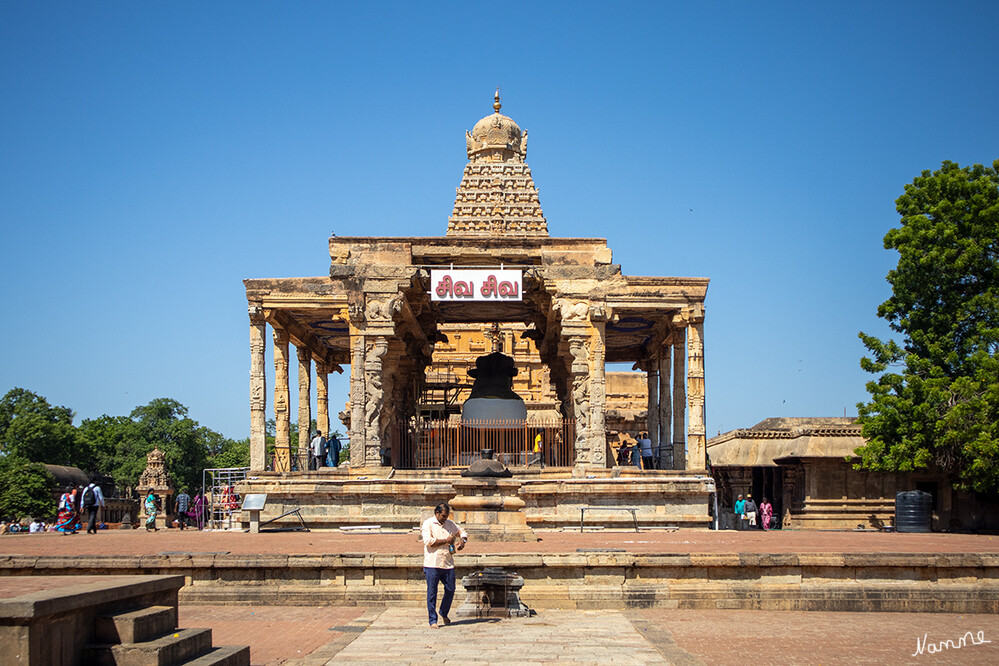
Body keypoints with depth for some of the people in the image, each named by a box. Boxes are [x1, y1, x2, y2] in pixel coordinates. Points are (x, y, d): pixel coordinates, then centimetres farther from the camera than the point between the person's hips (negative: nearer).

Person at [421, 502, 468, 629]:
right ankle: (433, 620, 4)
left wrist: (462, 541, 2)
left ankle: (444, 613, 31)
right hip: (432, 565, -5)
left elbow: (463, 532, 25)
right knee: (432, 592, -3)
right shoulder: (427, 524, -3)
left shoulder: (449, 524, 14)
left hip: (448, 564, 5)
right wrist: (446, 541, -11)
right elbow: (428, 541, -15)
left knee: (450, 590, 8)